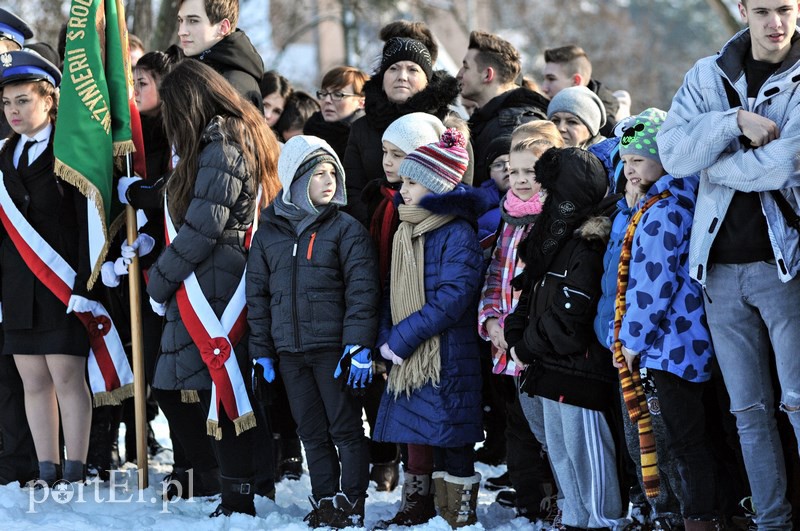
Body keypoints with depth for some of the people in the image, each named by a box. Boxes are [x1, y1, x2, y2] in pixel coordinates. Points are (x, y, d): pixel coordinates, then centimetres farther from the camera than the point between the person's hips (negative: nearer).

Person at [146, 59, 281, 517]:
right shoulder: (249, 136, 17)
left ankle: (239, 501, -9)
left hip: (211, 286, -9)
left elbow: (203, 227, -16)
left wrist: (160, 280, -8)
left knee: (221, 392, -8)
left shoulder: (219, 147, -12)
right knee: (228, 389, 10)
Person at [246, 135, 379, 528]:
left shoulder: (346, 229, -2)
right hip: (289, 351, 4)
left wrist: (358, 346, -15)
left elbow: (361, 290, -7)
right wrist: (261, 352, 9)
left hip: (332, 347, -4)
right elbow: (257, 295, 13)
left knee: (345, 429, 1)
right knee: (312, 433, 9)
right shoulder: (268, 233, 9)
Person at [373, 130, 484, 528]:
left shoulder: (457, 234, -12)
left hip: (447, 357, -8)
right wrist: (387, 338, -1)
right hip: (408, 358, 8)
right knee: (415, 435, 15)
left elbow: (452, 298, -20)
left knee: (452, 441, -3)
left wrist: (403, 338, -19)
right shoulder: (406, 234, 14)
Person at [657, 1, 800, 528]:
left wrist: (708, 161, -5)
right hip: (721, 267, 4)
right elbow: (672, 152, -5)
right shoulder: (707, 77, 8)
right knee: (751, 409, 8)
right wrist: (734, 120, -17)